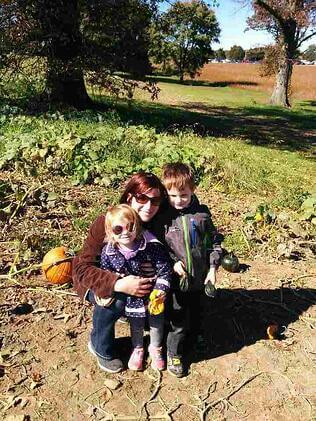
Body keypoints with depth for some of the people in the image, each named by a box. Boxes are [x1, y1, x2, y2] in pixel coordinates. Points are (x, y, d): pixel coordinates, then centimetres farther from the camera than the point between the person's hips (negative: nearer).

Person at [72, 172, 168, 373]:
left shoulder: (157, 224, -17)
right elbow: (82, 267, -30)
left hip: (128, 277, 4)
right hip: (97, 280, -4)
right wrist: (118, 284, -45)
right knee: (114, 300, -32)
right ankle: (101, 348, -2)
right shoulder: (106, 223, -30)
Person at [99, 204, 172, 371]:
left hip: (154, 295, -1)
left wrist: (162, 288, -27)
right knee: (136, 326, 24)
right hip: (131, 299, 1)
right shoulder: (108, 251, -18)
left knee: (156, 323, 21)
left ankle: (155, 349, 50)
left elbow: (164, 267, -18)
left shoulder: (152, 246, -26)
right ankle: (137, 349, 53)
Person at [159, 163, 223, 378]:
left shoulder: (202, 213, -3)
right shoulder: (163, 215, -9)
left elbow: (215, 241, 4)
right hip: (176, 279, -3)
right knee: (178, 321, 2)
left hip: (199, 278, 3)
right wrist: (172, 262, -16)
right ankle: (174, 354, 26)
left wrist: (212, 268, -3)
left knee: (195, 314, 22)